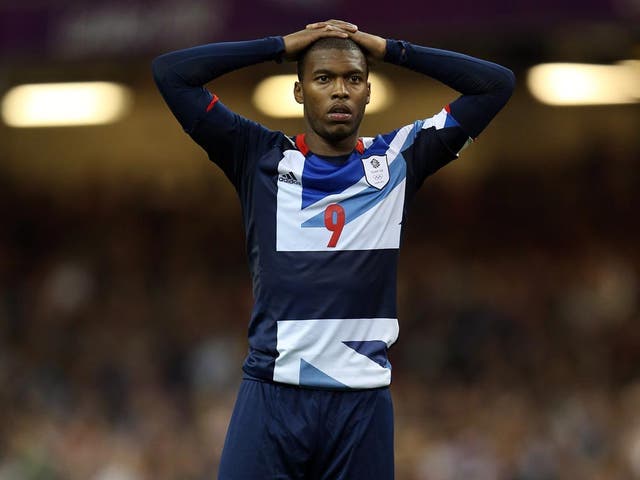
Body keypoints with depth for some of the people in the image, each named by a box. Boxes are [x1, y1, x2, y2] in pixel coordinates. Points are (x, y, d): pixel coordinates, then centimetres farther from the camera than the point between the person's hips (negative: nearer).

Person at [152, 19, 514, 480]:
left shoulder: (397, 160, 11)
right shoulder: (261, 158, 7)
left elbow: (497, 84, 11)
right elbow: (171, 73, 3)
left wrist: (391, 50, 9)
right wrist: (283, 46, 5)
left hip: (363, 401, 1)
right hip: (271, 394, -1)